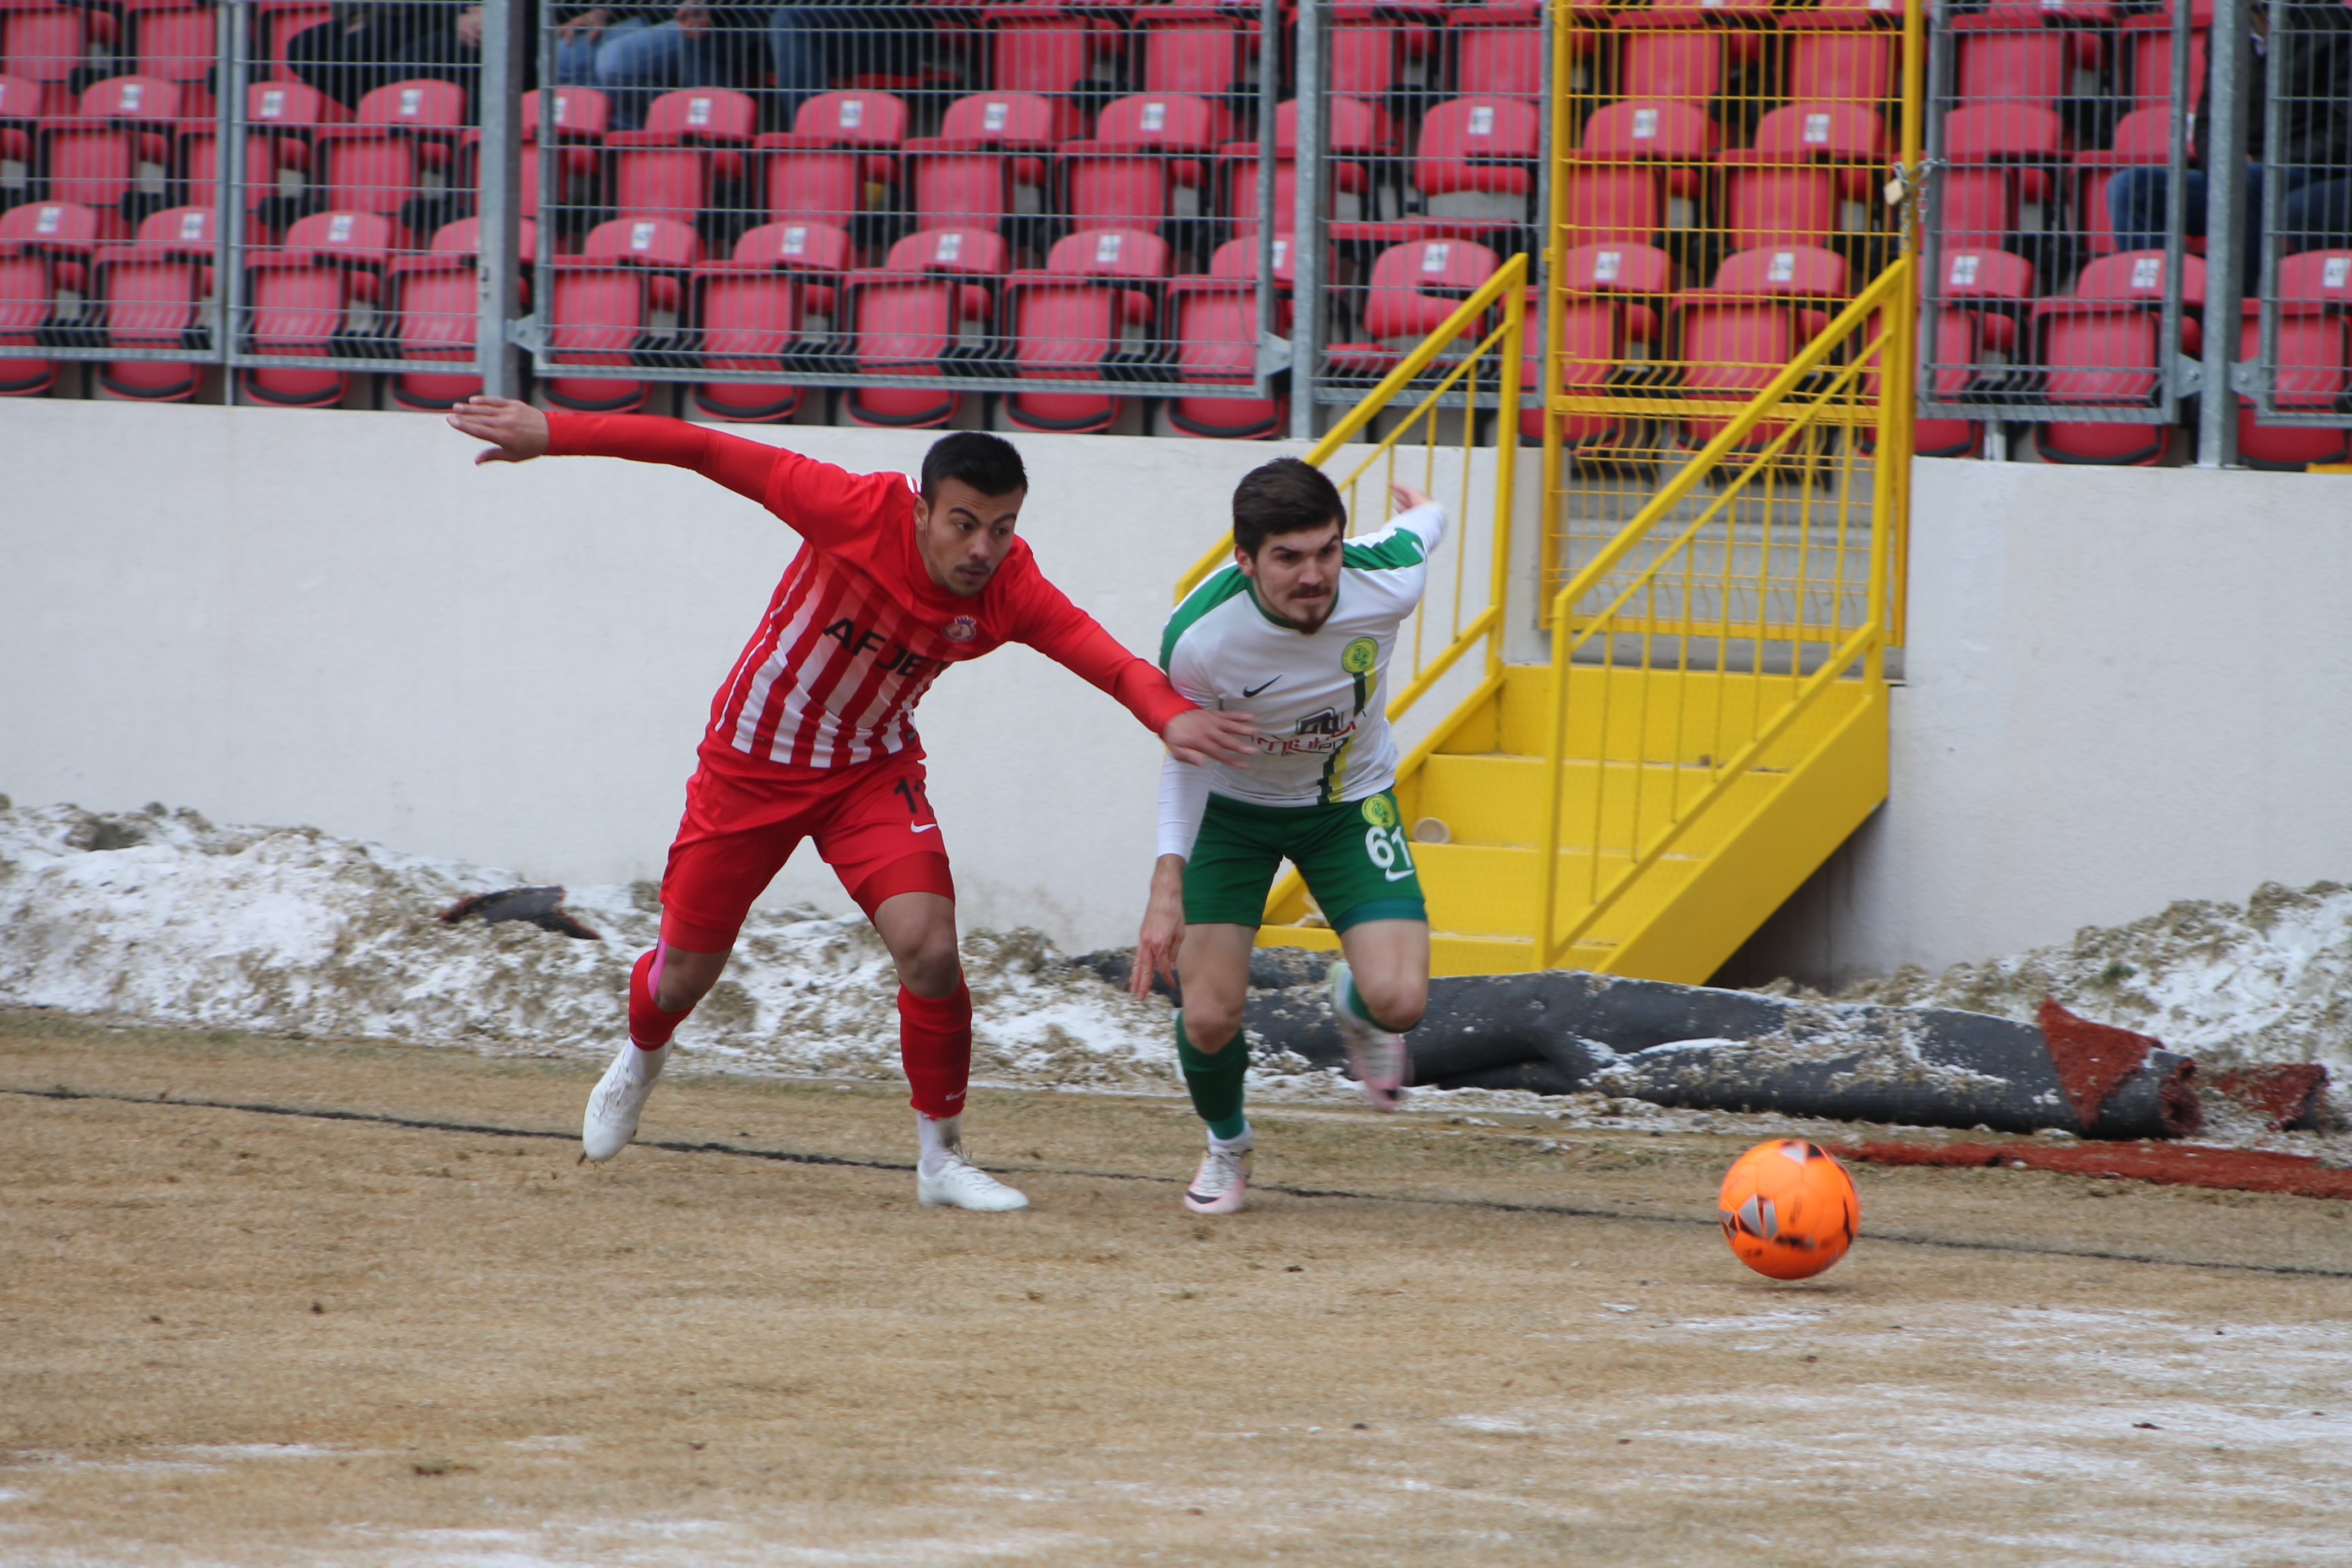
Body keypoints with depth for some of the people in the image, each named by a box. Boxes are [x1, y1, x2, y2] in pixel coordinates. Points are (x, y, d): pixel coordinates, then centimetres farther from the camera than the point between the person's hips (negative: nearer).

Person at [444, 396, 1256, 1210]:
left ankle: (941, 1157, 0)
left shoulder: (1011, 591, -23)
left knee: (930, 949, -20)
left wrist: (1172, 715, -58)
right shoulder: (860, 512, -30)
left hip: (871, 772, 1)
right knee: (686, 972, 11)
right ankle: (641, 1056, 49)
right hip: (749, 766, -1)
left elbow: (1105, 655, -36)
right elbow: (707, 451, -25)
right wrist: (553, 433, -26)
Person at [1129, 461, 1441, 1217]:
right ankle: (1227, 1147, 25)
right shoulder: (1199, 636, -33)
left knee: (1399, 1002, -18)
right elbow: (1186, 757, -14)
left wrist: (1424, 511, 23)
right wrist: (1168, 884, -24)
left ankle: (1354, 1005, 24)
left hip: (1349, 800, 1)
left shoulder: (1386, 583, -30)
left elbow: (1422, 528, -3)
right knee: (1209, 1018, -11)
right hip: (1233, 806, -1)